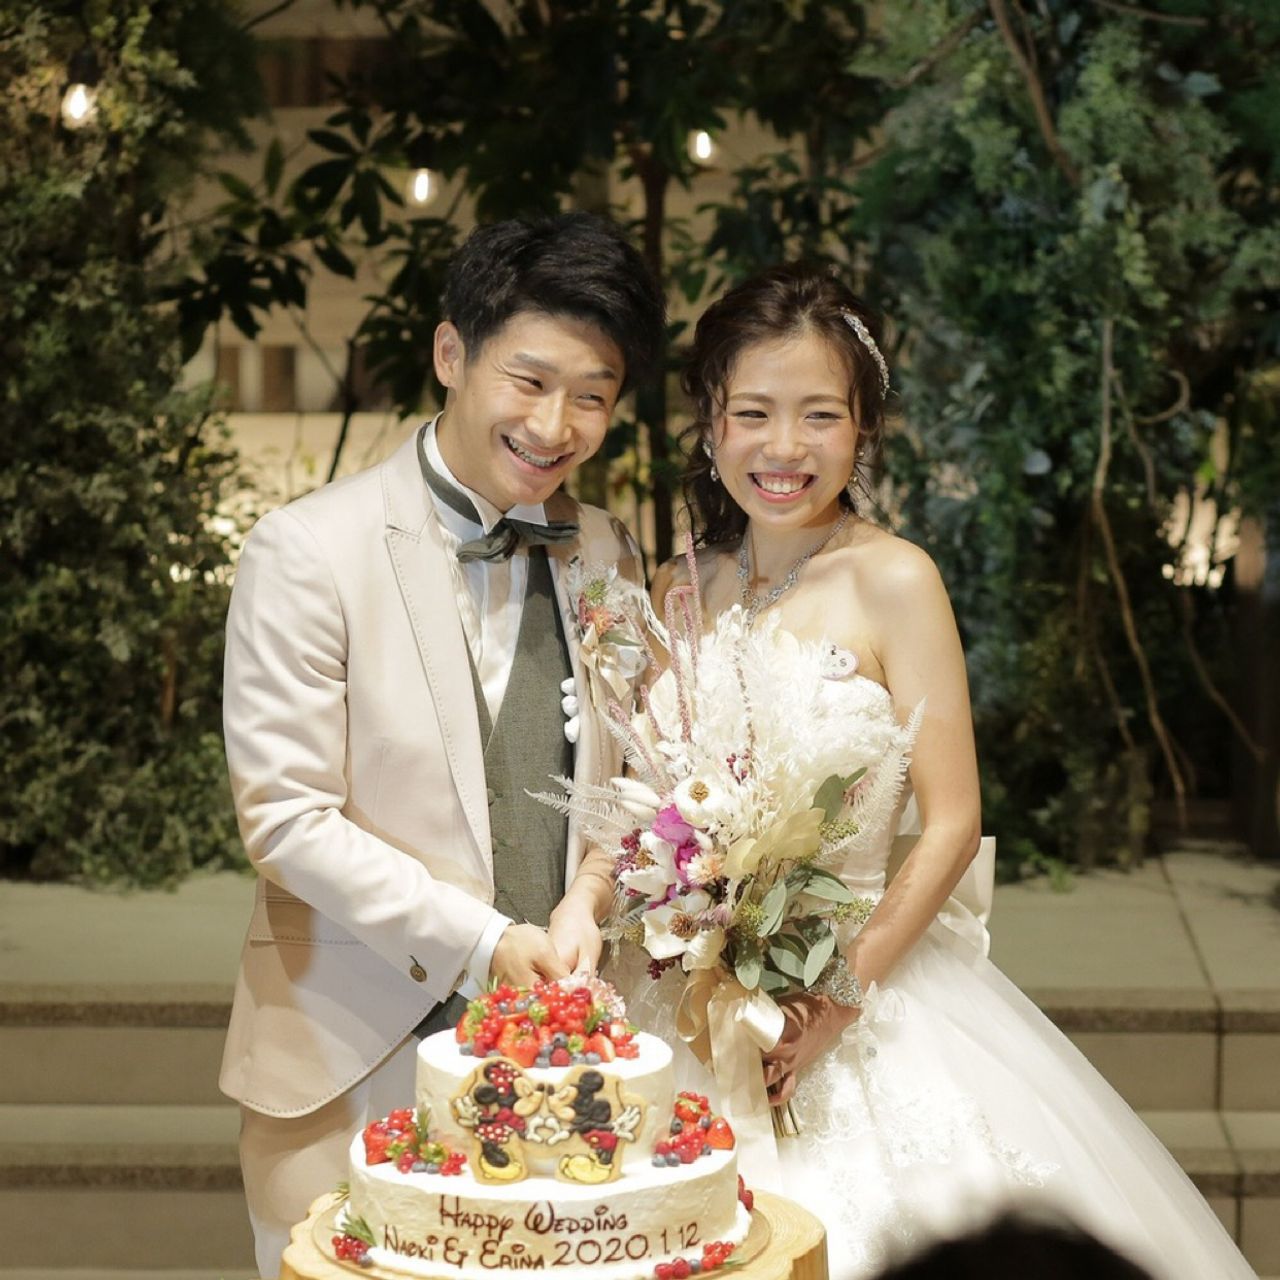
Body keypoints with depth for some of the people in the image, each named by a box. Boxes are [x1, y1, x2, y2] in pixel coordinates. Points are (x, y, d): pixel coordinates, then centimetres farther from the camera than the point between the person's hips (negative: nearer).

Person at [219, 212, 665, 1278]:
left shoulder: (608, 557, 8)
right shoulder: (308, 551, -9)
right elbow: (286, 820, -12)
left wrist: (582, 909, -5)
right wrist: (479, 943, -16)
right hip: (358, 1065, -4)